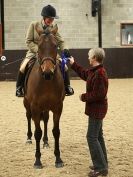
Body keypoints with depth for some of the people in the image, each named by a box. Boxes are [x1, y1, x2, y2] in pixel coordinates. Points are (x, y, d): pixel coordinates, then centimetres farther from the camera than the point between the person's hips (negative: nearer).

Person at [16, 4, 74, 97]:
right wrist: (38, 50, -23)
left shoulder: (53, 28, 0)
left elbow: (60, 41, 1)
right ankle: (19, 88, -5)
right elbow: (29, 41, -9)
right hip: (34, 52, -3)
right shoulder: (34, 25, -7)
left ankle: (67, 87, 12)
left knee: (64, 67, -11)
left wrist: (65, 49, -22)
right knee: (23, 67, -27)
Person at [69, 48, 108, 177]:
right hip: (96, 109, 11)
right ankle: (102, 164, 27)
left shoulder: (99, 74, -24)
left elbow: (99, 95, -28)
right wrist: (73, 64, 34)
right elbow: (84, 74, 30)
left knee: (92, 137, -6)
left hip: (96, 109, -11)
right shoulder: (93, 71, 8)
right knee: (98, 136, 17)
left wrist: (84, 97, -16)